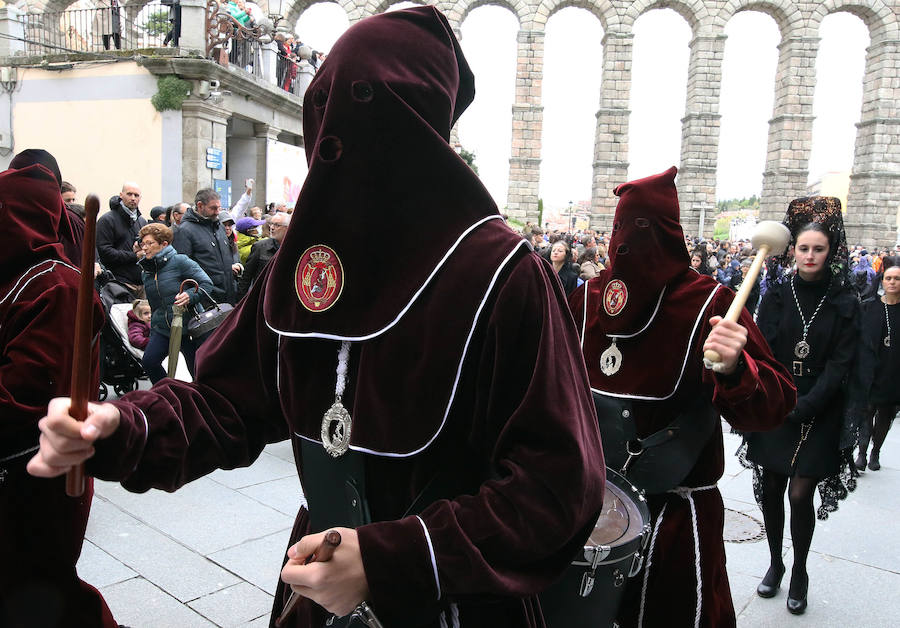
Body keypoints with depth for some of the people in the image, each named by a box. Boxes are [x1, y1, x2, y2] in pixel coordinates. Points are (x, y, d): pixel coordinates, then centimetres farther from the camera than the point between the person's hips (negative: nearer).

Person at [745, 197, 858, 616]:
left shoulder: (843, 302, -2)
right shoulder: (776, 295, 2)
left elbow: (841, 363, -7)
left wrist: (804, 406, -15)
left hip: (818, 414, -2)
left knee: (800, 494, -3)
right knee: (770, 489, 7)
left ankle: (799, 573, 20)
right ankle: (775, 563, 28)